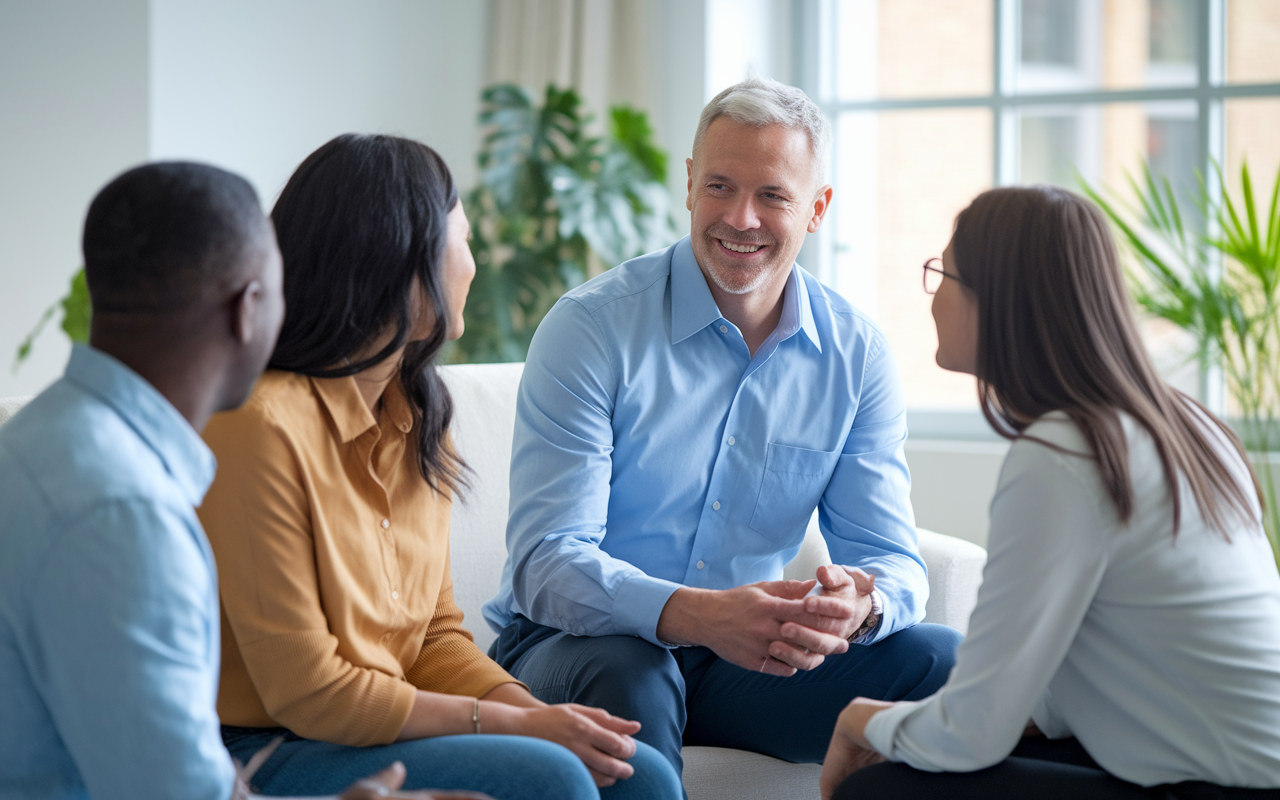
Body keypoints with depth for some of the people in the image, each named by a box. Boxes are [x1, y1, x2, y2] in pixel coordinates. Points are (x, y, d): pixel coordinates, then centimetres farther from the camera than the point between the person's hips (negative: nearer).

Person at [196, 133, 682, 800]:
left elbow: (436, 633, 11)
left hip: (386, 734, 8)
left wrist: (543, 714, -8)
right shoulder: (261, 424, -18)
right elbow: (308, 693, -18)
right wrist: (516, 723, -16)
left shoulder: (414, 414, 10)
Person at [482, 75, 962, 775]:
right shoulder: (590, 326, -12)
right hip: (572, 648, -3)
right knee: (628, 674, -38)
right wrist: (698, 614, -39)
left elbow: (890, 559, 0)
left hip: (746, 657, 4)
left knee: (944, 661, -18)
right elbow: (546, 563, -20)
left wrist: (858, 606, -28)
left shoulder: (857, 355, 1)